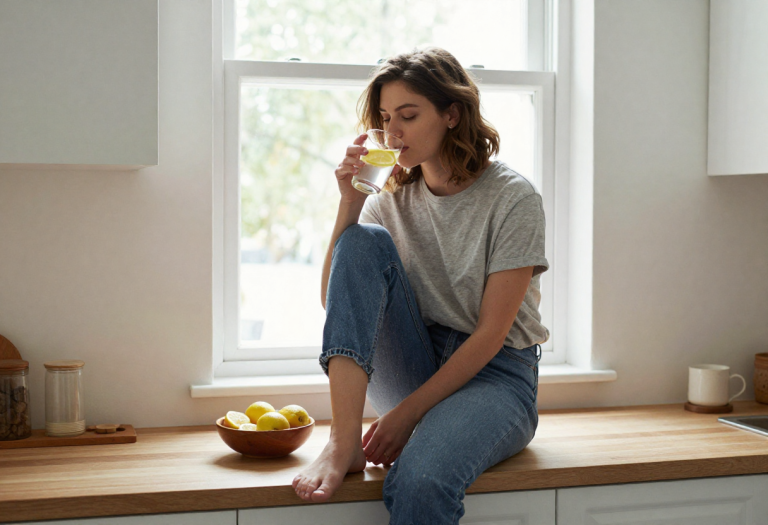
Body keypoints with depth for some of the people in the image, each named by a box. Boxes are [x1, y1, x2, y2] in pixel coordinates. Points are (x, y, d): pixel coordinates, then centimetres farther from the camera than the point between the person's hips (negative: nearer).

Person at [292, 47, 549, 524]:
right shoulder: (392, 198, 7)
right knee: (364, 241, -20)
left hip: (492, 374, -5)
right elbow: (335, 302, 0)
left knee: (419, 482, -39)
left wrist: (407, 413, -17)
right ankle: (344, 441, -30)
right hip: (413, 369, 5)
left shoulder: (513, 198, -8)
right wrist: (350, 205, -11)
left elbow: (491, 333, -12)